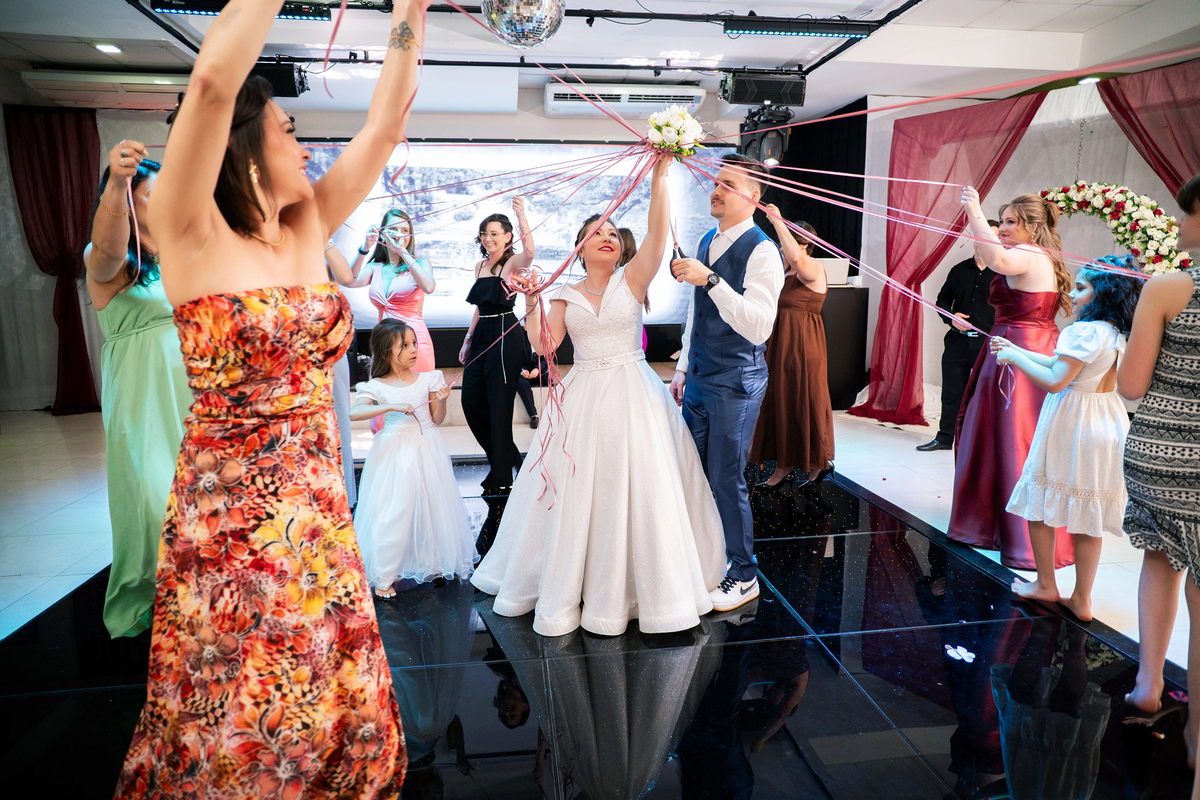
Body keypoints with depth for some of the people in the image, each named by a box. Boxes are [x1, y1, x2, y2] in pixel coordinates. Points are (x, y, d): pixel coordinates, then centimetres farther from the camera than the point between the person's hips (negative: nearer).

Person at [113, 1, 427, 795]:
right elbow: (213, 80, -26)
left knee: (328, 697, 17)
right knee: (237, 718, 13)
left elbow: (386, 126, 4)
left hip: (318, 505, 5)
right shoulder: (192, 236, -11)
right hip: (228, 512, -5)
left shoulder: (309, 229, 4)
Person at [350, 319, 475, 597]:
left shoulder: (427, 379, 2)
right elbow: (354, 413, -21)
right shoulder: (377, 387, -5)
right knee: (392, 512, -4)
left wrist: (441, 400, -12)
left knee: (432, 505, 9)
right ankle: (383, 576, 9)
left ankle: (433, 563, 30)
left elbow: (437, 420, 8)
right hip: (396, 451, -3)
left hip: (427, 450, 3)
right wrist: (390, 406, -26)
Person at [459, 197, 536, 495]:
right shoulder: (480, 266, 16)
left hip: (505, 336, -8)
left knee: (499, 404, -5)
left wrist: (522, 218, -40)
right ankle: (508, 455, 27)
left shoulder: (513, 262, -6)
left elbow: (529, 252, -30)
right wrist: (468, 339, 21)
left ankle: (501, 476, 7)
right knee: (471, 400, 10)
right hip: (481, 336, 8)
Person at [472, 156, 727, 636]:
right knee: (578, 490, 6)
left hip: (633, 393, -1)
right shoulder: (566, 296, 8)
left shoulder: (631, 280, 3)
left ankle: (644, 585, 17)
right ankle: (570, 585, 23)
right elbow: (544, 344, -4)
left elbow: (658, 230, -12)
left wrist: (659, 174, -18)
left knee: (639, 485, -1)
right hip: (584, 395, 2)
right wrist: (531, 300, -12)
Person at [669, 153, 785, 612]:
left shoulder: (762, 251, -15)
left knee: (726, 480, 0)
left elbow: (759, 327, -28)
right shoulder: (706, 243, 11)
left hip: (735, 382, -8)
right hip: (699, 380, 8)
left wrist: (711, 279, -34)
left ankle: (744, 577, 19)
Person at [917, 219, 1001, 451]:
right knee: (951, 392, 9)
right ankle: (945, 437, 21)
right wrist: (950, 317, -1)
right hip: (957, 341, 3)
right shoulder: (960, 270, 10)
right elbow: (942, 299, 19)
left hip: (987, 343, -3)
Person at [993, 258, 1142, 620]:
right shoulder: (1116, 334, 10)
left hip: (1069, 430, -8)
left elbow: (1054, 381, -22)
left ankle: (1045, 585, 21)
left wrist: (1015, 358, -9)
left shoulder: (1083, 330, -18)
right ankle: (1081, 600, 18)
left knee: (1041, 506, 9)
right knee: (1088, 517, 11)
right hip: (1105, 427, 8)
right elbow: (1063, 363, 17)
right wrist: (1015, 349, 19)